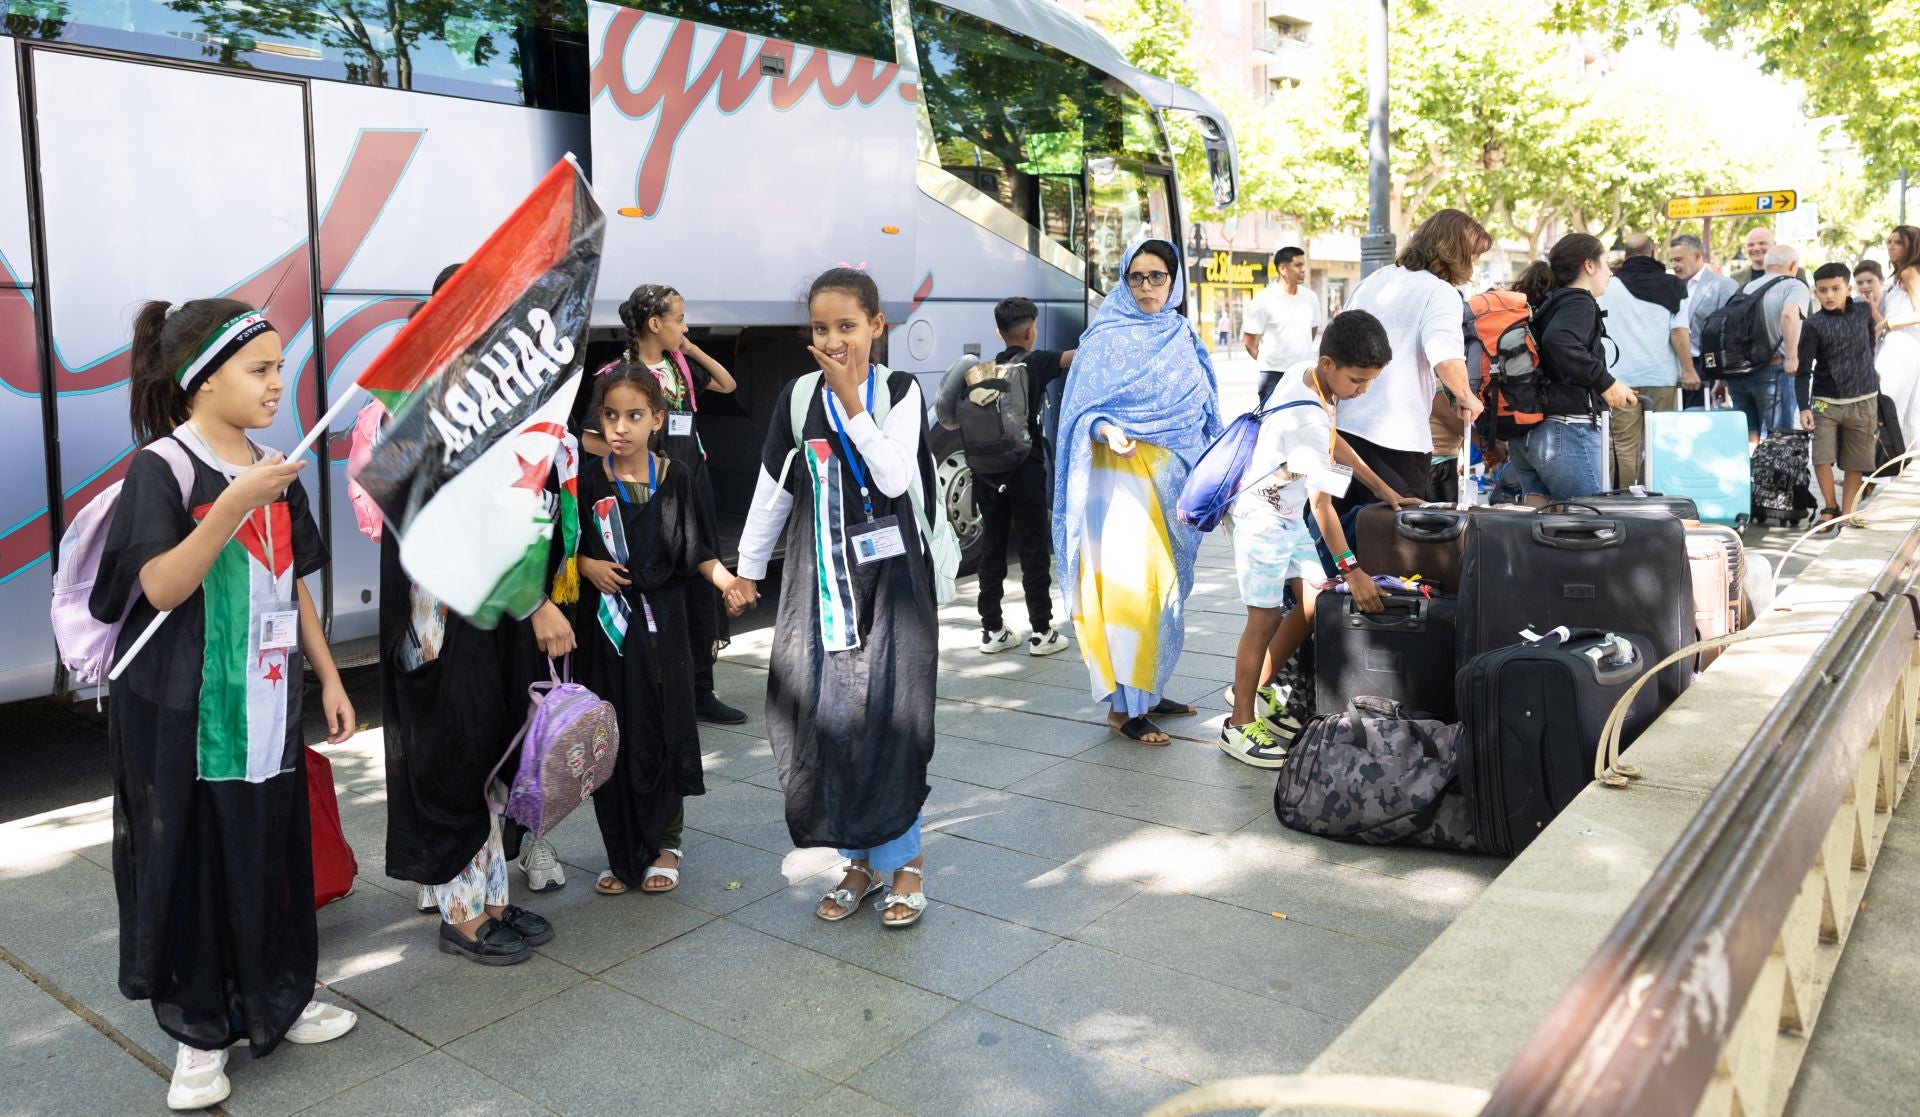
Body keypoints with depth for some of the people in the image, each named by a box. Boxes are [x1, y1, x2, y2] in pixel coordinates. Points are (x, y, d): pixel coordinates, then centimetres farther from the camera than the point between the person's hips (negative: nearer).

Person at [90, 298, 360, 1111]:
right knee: (192, 864, 5)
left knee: (273, 855, 13)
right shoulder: (160, 467, -11)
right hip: (184, 712, -5)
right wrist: (233, 507, -32)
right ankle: (198, 1033, 21)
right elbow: (160, 588, -21)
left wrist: (329, 677, 12)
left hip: (268, 705, 6)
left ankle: (275, 1003, 30)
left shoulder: (275, 472, 8)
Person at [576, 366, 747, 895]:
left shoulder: (676, 478, -1)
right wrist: (586, 565, -12)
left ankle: (666, 843, 21)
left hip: (662, 622, 0)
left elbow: (695, 552, 2)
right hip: (606, 624, 0)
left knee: (664, 731, 5)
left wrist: (725, 578, -15)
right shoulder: (587, 481, -2)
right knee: (614, 737, 5)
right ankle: (622, 852, 19)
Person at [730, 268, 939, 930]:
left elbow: (895, 478, -15)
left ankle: (902, 858, 12)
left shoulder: (901, 392, -2)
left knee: (886, 715, -5)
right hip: (819, 577, 3)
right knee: (823, 717, 2)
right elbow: (772, 490, 10)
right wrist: (747, 570, 14)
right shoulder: (798, 397, 4)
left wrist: (853, 402, -16)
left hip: (888, 576, -3)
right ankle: (862, 859, 17)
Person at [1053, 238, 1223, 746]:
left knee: (1164, 587, 10)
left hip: (1173, 481, 6)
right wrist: (1106, 432, -28)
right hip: (1123, 478, -6)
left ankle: (1147, 691, 22)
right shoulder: (1106, 338, -3)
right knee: (1128, 586, -10)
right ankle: (1122, 707, -3)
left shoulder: (1183, 339, 14)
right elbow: (1082, 410, -7)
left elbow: (1203, 416, 18)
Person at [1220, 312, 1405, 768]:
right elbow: (1322, 502, -28)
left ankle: (1257, 691, 23)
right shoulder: (1307, 418, -29)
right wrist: (1351, 569, -26)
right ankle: (1240, 725, 7)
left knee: (1315, 601, 9)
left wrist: (1380, 486, 17)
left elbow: (1333, 441, 17)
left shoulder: (1309, 377, -1)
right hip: (1264, 520, -9)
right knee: (1265, 619, -4)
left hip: (1290, 517, 9)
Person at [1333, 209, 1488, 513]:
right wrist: (1467, 399, -6)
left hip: (1342, 423, 7)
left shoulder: (1375, 279, 14)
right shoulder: (1440, 292, -7)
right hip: (1395, 437, -7)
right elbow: (1447, 361, -23)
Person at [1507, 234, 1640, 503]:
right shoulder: (1579, 302, -6)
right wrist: (1605, 382, -20)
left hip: (1525, 432, 9)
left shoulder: (1544, 303, 19)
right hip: (1567, 430, -9)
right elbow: (1559, 341, -27)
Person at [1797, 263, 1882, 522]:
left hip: (1863, 401, 3)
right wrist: (1804, 407, -23)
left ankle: (1847, 511, 18)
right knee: (1822, 457, -10)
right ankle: (1830, 508, 10)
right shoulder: (1814, 326, -9)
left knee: (1856, 461, 6)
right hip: (1826, 402, -3)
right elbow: (1803, 371, -13)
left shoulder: (1863, 312, 2)